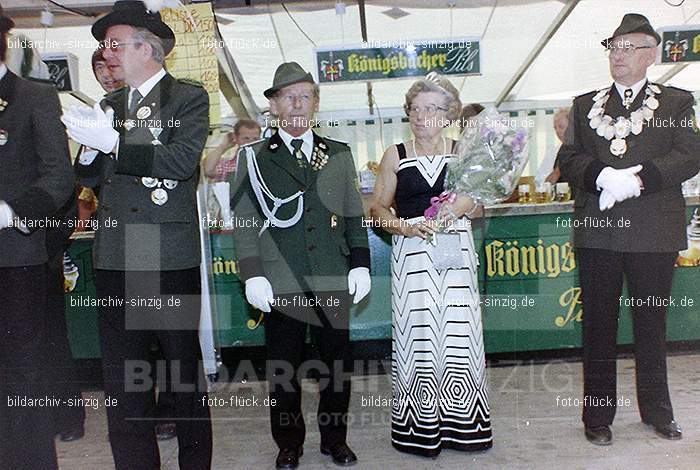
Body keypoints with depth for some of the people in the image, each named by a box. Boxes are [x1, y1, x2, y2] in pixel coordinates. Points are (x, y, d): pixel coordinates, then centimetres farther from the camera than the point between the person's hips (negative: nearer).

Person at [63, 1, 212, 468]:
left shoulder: (189, 97, 1)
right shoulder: (109, 106, 17)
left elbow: (182, 160, -15)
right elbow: (90, 175, 15)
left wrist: (113, 142, -18)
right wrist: (89, 145, -4)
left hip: (171, 259, -5)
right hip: (115, 259, 5)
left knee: (185, 367, 7)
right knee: (122, 376, 9)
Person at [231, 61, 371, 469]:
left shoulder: (340, 154, 12)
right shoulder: (253, 158, 5)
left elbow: (355, 215, 13)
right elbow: (244, 221, 2)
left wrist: (360, 264, 6)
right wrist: (253, 275, -6)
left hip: (334, 282, 2)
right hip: (281, 283, -1)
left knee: (338, 363, 10)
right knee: (283, 369, 7)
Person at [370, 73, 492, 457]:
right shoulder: (395, 156, 6)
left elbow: (477, 199, 17)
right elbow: (378, 208, 5)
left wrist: (462, 206, -5)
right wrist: (404, 227, -13)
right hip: (412, 254, -1)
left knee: (458, 329, 2)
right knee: (417, 331, -1)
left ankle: (460, 422, 18)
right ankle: (421, 426, 12)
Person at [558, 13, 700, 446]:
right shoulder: (585, 105, 14)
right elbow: (568, 159, 4)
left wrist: (635, 179, -18)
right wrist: (602, 176, -15)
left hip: (654, 233, -1)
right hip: (597, 233, 1)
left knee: (651, 325, 12)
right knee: (599, 325, 7)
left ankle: (657, 411, 30)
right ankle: (598, 416, 18)